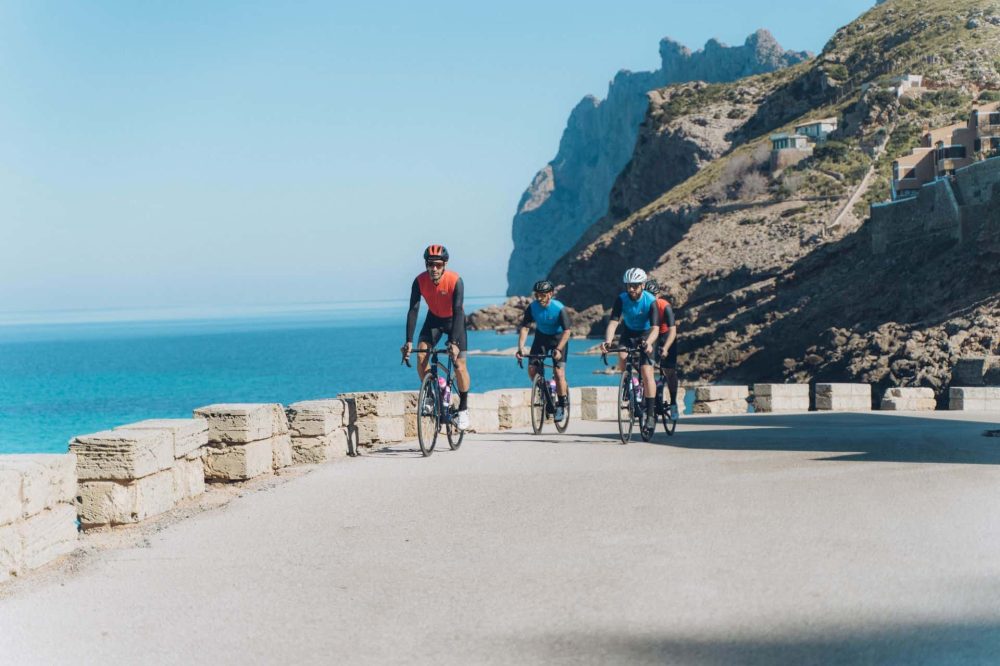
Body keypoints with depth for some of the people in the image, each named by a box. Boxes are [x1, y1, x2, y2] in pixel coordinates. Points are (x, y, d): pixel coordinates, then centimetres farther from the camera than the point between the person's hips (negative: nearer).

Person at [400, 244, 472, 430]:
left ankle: (463, 409, 5)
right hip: (434, 319, 3)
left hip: (454, 320, -3)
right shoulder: (420, 281, -24)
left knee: (459, 365, -11)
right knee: (421, 355, -20)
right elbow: (413, 310, -26)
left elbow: (458, 312, -35)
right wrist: (409, 341, -35)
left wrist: (454, 342, -45)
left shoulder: (455, 281, -31)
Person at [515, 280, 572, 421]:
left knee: (558, 373, -14)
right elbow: (525, 327, -17)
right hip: (541, 336, 4)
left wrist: (558, 349, -39)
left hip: (558, 338, -4)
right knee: (531, 369, -11)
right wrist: (521, 347, -30)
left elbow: (567, 331, -27)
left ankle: (561, 406, 1)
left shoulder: (559, 308, -28)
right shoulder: (532, 307, -19)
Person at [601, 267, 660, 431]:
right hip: (628, 333, 2)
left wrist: (648, 343, -54)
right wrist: (608, 341, -46)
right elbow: (613, 322, -27)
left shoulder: (650, 301, -25)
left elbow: (655, 328, -33)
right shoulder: (621, 299, -19)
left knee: (647, 373, -14)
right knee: (622, 358, -28)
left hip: (645, 335, -2)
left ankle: (651, 414, -10)